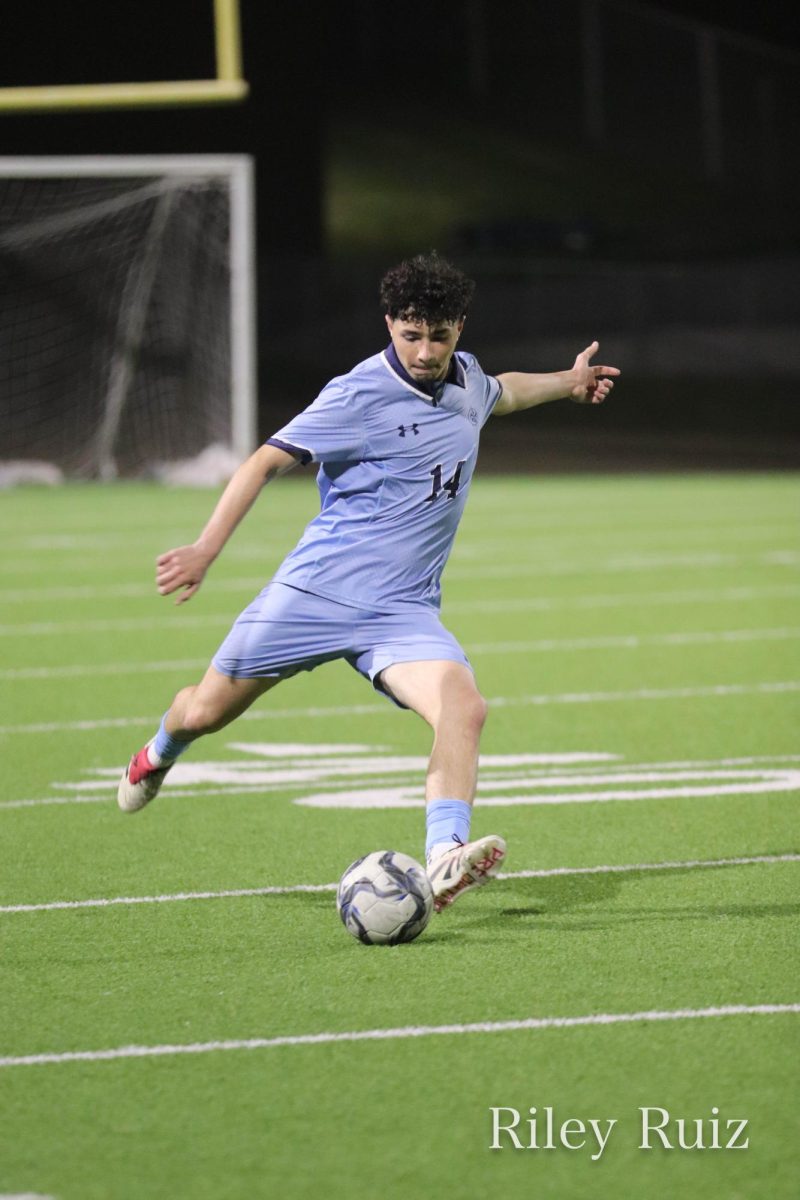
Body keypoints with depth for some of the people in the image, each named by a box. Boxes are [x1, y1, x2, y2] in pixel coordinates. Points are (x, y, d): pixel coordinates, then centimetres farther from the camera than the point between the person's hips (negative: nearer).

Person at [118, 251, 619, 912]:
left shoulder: (466, 379, 8)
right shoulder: (359, 396, -13)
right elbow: (266, 462, -14)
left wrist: (566, 382, 41)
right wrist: (206, 550, -23)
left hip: (402, 610, 4)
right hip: (316, 589, -4)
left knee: (464, 707, -25)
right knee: (205, 712, 6)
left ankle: (446, 859, -38)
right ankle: (161, 751, 44)